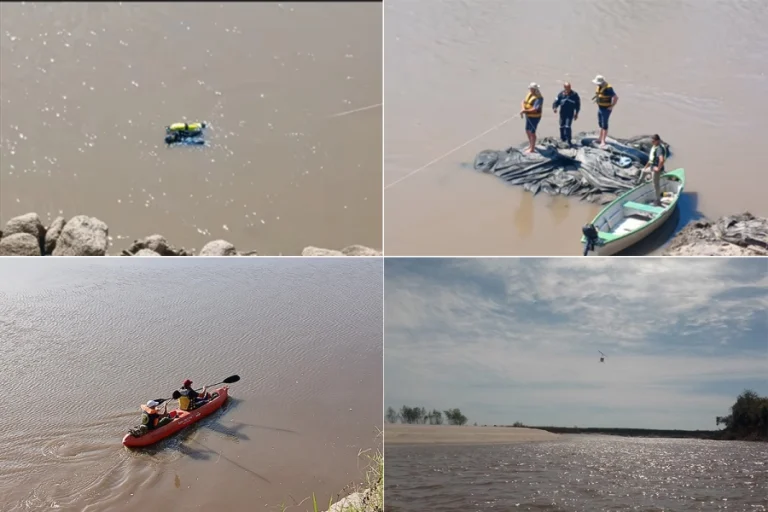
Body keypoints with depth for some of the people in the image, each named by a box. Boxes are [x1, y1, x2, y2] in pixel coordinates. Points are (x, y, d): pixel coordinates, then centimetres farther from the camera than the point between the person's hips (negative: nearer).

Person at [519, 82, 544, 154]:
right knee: (527, 130, 22)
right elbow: (523, 102, 1)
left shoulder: (538, 98, -24)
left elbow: (535, 109, -32)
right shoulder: (529, 94, 3)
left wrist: (525, 111, -28)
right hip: (528, 116, 9)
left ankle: (532, 149, 15)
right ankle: (530, 145, 41)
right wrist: (522, 109, -19)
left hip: (534, 117, -9)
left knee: (532, 132, 2)